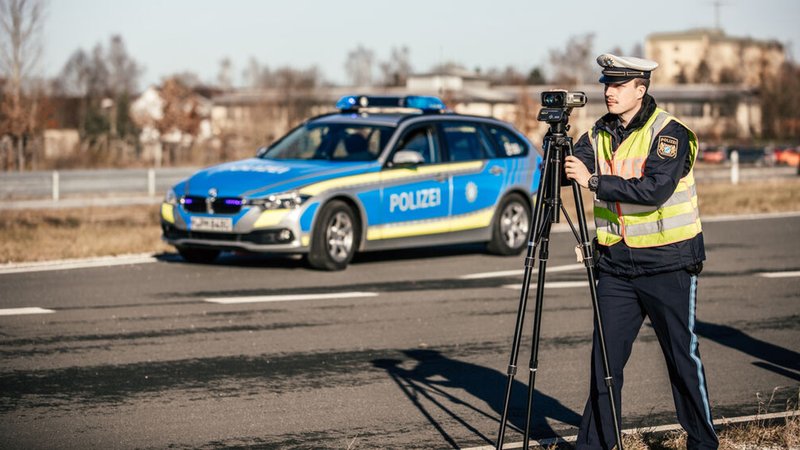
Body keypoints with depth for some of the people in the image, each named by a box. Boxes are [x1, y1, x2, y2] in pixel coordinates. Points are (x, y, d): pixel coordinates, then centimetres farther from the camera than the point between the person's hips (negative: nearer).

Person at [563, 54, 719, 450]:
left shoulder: (670, 133, -11)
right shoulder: (599, 134, 8)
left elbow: (655, 189, -24)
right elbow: (573, 170, -1)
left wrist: (594, 181, -25)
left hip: (668, 263, -5)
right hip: (616, 264, 5)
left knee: (683, 357, 3)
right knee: (605, 357, 4)